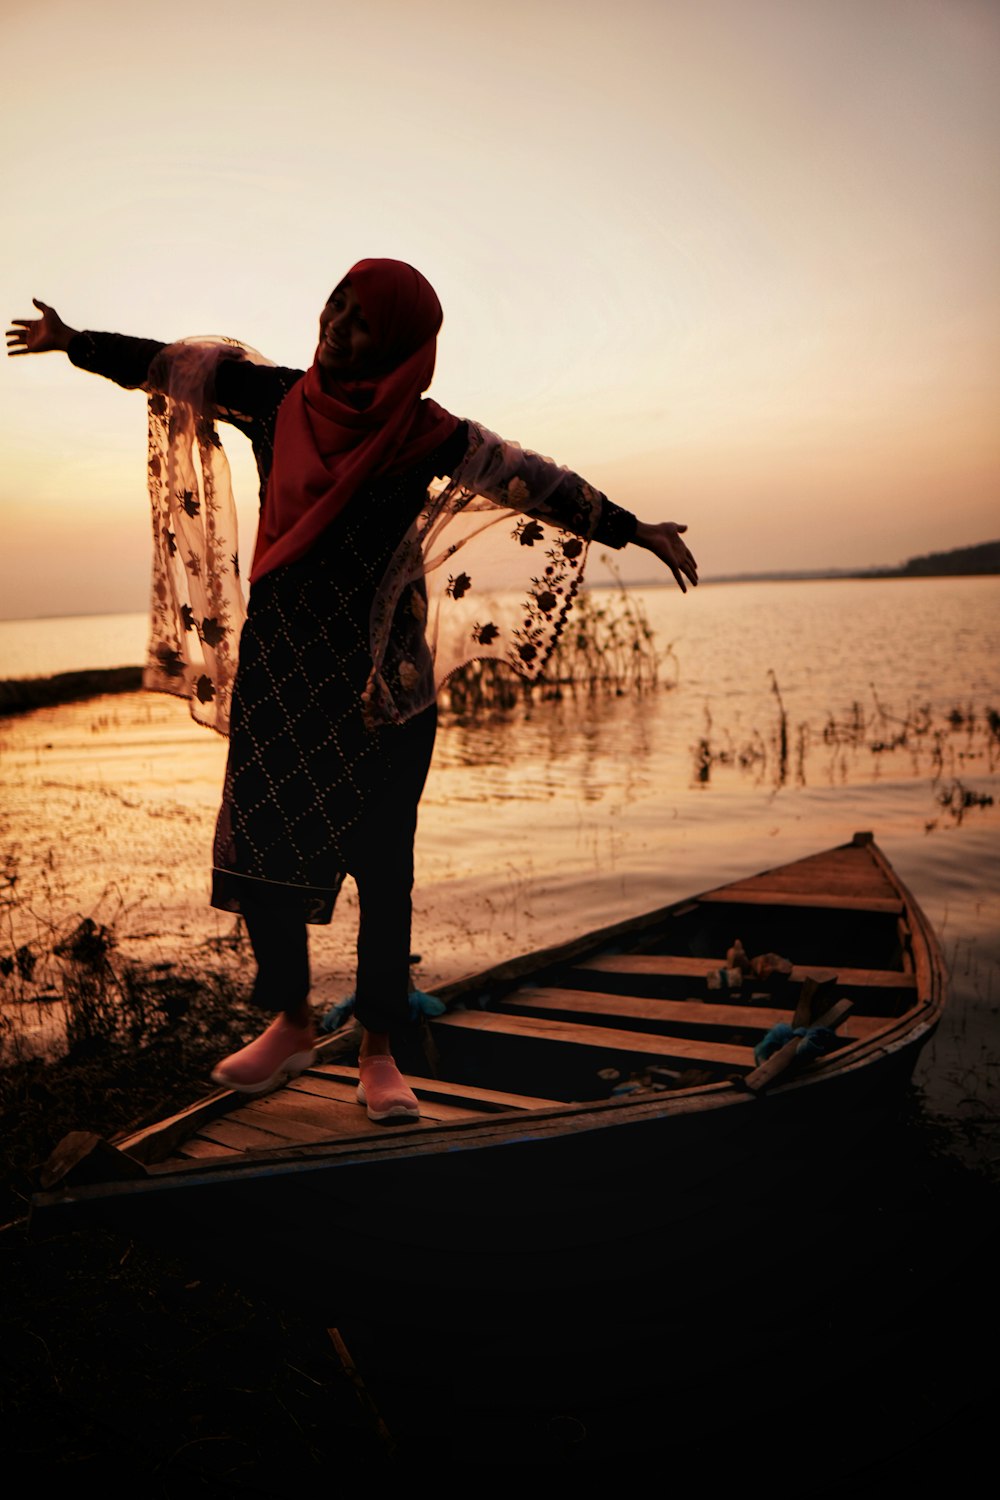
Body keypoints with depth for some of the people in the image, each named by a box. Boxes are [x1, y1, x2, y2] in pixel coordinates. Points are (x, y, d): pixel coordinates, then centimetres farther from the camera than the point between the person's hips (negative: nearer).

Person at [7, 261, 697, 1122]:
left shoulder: (424, 432, -3)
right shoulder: (277, 398, 7)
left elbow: (534, 481, -6)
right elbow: (173, 366, 19)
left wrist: (634, 530, -10)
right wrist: (74, 343, 26)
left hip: (379, 676, -4)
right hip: (277, 664, 4)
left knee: (381, 861, -2)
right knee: (256, 840, 5)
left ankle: (378, 1053, 10)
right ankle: (291, 1026, 23)